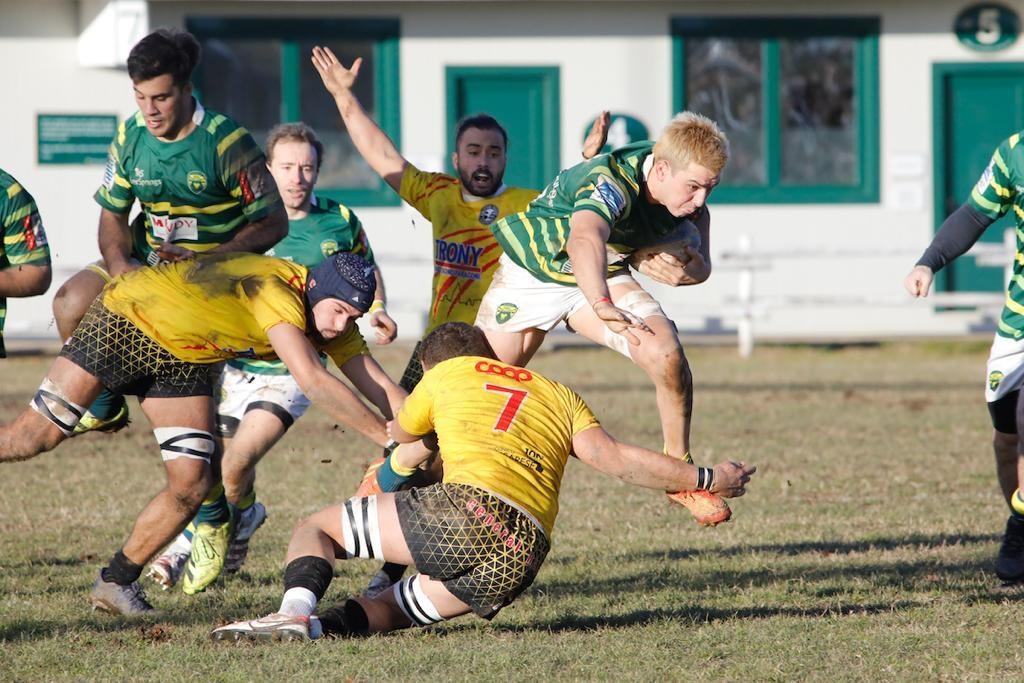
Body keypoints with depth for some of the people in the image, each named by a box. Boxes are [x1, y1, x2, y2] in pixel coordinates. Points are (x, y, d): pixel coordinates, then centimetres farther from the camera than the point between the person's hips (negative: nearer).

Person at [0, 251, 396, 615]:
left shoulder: (333, 318, -10)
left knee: (191, 483, -6)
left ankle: (116, 583, 8)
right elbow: (312, 381, -45)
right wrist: (387, 436, -44)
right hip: (125, 319, -7)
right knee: (36, 435, -13)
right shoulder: (276, 292, -36)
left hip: (180, 360, 7)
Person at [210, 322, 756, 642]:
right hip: (524, 558, 4)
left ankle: (295, 611, -21)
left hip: (466, 508, -4)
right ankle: (322, 625, -17)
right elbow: (616, 459, 12)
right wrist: (706, 480, 20)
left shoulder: (446, 374, 25)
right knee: (393, 606, 19)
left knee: (315, 528, 13)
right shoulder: (561, 396, 29)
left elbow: (399, 438, 44)